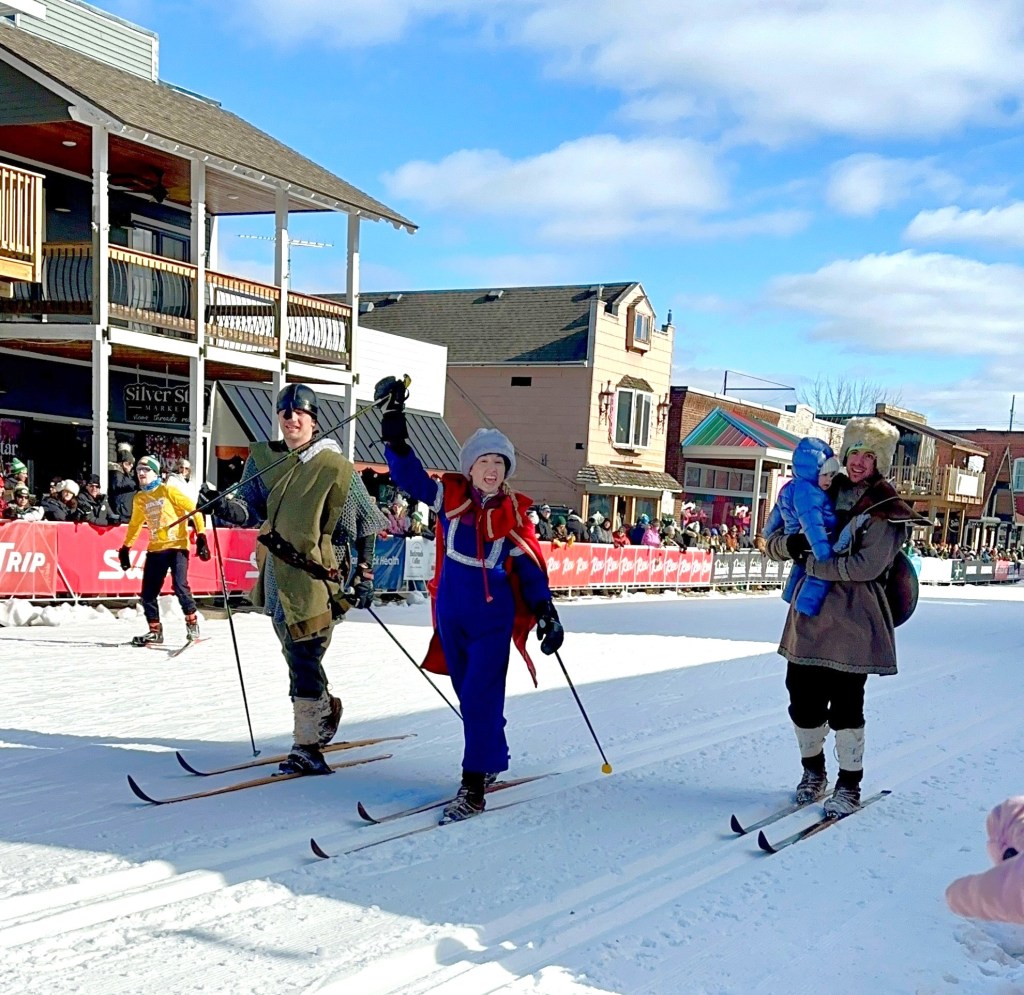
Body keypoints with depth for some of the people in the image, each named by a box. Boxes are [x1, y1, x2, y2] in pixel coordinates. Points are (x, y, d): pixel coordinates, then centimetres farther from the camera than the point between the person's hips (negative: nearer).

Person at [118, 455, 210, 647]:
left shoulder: (168, 490, -3)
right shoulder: (139, 498, 13)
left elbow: (193, 508, -6)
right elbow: (135, 525, 27)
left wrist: (201, 536, -12)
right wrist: (125, 548, 27)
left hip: (177, 545, -6)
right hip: (155, 549, 6)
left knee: (180, 586, -18)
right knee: (148, 592, 2)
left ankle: (192, 624, -1)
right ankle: (155, 631, 16)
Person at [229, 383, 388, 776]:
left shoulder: (333, 466, -6)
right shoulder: (263, 457, 9)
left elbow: (364, 524, -1)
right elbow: (250, 502, 6)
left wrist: (364, 576, -2)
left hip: (313, 576, -6)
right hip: (276, 576, 6)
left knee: (304, 659, -7)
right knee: (297, 654, 17)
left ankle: (308, 747, 1)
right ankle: (325, 712, 38)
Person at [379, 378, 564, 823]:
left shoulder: (513, 513, -3)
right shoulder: (449, 496, -1)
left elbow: (529, 565, 0)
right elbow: (409, 474, -2)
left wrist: (545, 611, -7)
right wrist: (395, 433, -14)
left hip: (494, 617, -3)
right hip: (452, 616, 3)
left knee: (482, 696, -10)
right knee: (467, 695, 14)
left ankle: (474, 784, -4)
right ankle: (491, 758, 35)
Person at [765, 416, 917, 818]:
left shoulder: (886, 511, -2)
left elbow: (867, 566, -16)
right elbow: (772, 542, 12)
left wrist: (812, 564, -13)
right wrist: (792, 543, -10)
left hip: (854, 618, -4)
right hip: (810, 612, 5)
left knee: (844, 702, -3)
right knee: (803, 696, 6)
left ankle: (849, 785, 14)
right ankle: (813, 772, 28)